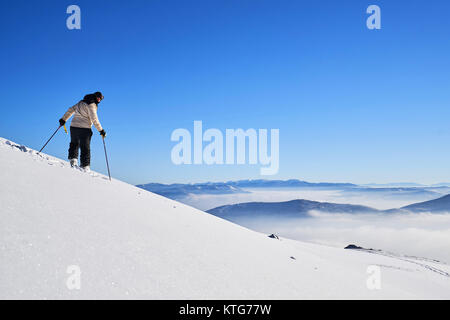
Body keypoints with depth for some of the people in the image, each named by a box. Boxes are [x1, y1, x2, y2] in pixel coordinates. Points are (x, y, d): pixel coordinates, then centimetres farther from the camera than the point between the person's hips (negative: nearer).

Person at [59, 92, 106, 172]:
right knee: (85, 148, -1)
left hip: (73, 126, 6)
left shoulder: (81, 102, 15)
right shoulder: (91, 105, -8)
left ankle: (73, 159, 11)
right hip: (84, 129, -6)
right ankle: (85, 166, -3)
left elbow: (71, 110, 20)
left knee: (74, 144, 24)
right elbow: (94, 119, -14)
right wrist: (101, 130, -10)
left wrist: (63, 119, 28)